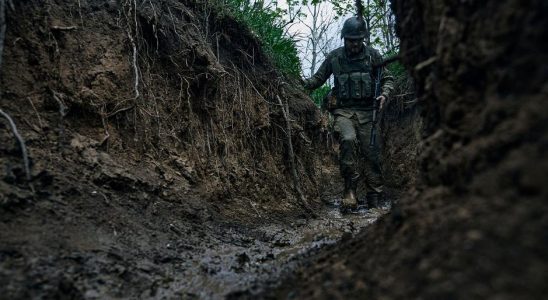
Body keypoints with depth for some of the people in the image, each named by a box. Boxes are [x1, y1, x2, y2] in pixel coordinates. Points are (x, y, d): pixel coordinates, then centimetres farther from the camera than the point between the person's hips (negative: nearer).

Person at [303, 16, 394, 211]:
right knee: (348, 140, -29)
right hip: (343, 111, -1)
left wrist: (385, 94, -8)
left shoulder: (373, 55, 6)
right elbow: (318, 78, 13)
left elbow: (387, 79, 12)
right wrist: (303, 83, -6)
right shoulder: (334, 57, 6)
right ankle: (350, 191, -20)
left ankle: (374, 201, 10)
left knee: (370, 153, -2)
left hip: (366, 112, 1)